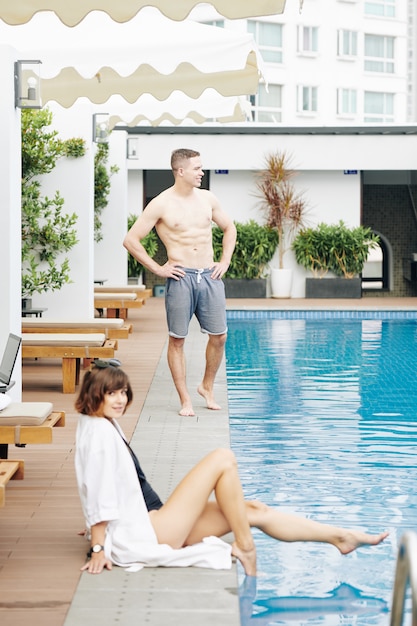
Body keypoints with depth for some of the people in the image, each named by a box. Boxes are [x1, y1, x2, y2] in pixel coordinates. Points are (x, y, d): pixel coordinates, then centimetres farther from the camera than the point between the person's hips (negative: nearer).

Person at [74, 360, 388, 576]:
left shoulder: (106, 426, 15)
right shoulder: (99, 432, -15)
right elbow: (98, 495, -19)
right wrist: (98, 549, -22)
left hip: (151, 527, 10)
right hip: (145, 539, -10)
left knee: (254, 511, 10)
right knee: (222, 459, -12)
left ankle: (341, 537, 17)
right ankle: (245, 546, -5)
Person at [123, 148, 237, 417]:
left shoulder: (207, 198, 8)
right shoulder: (161, 205, -6)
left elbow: (229, 228, 23)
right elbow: (131, 240, -5)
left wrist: (225, 261, 12)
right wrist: (157, 268, -6)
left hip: (210, 275, 4)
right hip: (181, 278, -4)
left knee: (219, 336, 5)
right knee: (177, 340, 1)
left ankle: (207, 386, 28)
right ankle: (185, 400, 9)